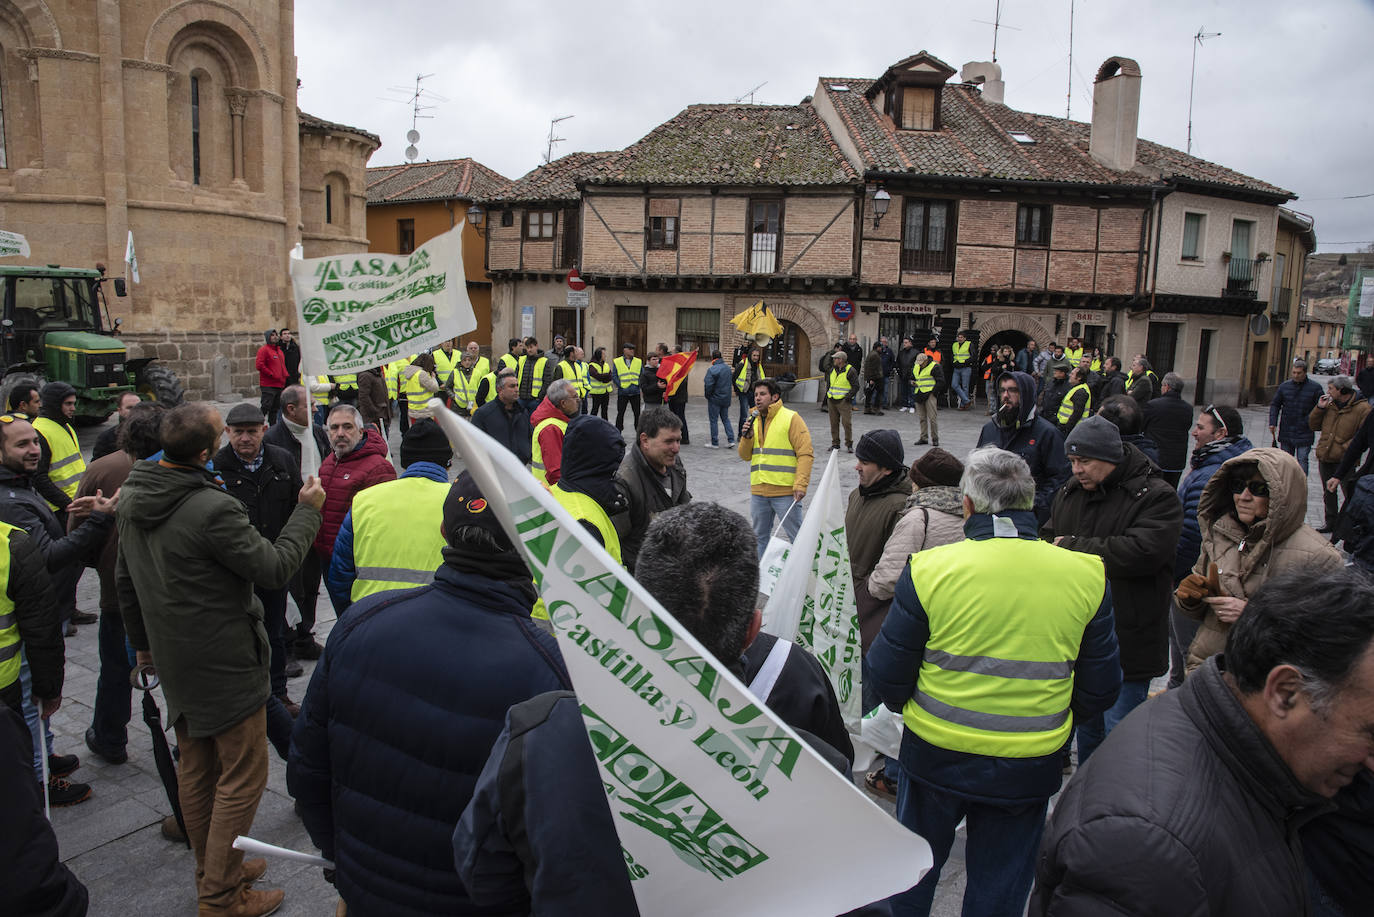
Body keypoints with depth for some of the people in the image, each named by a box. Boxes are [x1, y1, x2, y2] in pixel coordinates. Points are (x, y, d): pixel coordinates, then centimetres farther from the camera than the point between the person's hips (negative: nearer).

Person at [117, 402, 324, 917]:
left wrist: (142, 641, 24)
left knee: (196, 769, 21)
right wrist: (307, 510, -9)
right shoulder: (212, 510, -28)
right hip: (226, 663, -9)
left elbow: (125, 579, 12)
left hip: (175, 661, 9)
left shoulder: (132, 497, 2)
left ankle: (210, 872, 37)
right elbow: (275, 568, -20)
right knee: (242, 777, 5)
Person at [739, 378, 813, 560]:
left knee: (797, 537, -1)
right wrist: (746, 437, -4)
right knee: (760, 536, 15)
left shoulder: (791, 418, -6)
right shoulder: (753, 420, 13)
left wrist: (800, 485, -18)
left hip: (785, 492, -6)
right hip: (758, 491, 6)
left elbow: (806, 454, -10)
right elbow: (745, 456, 16)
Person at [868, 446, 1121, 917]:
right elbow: (1100, 689, 1)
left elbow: (887, 676, -8)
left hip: (935, 755, -1)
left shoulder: (928, 569, -17)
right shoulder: (1087, 576, -9)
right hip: (1030, 769, 2)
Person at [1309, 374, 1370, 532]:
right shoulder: (1330, 405, 7)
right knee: (1328, 493, 18)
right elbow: (1314, 425, 11)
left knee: (1350, 494, -1)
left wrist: (1346, 448, -20)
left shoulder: (1362, 409, -12)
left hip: (1344, 460, -6)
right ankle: (1330, 521, 32)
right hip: (1324, 458, 6)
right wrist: (1320, 408, -2)